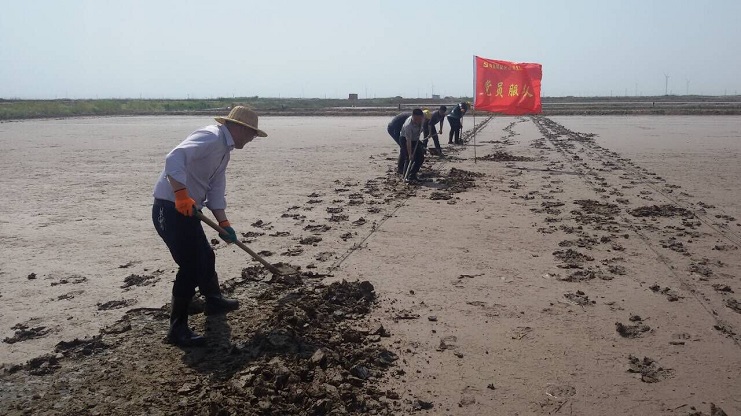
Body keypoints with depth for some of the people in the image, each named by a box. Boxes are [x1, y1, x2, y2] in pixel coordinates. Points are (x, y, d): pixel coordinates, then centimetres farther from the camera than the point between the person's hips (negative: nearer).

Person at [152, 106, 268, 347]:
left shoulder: (224, 149, 15)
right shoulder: (210, 138, -17)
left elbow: (216, 190, 13)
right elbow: (174, 159, -31)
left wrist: (224, 223, 3)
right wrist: (182, 195, -37)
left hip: (188, 210, 11)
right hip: (171, 209, -11)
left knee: (206, 257, 24)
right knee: (191, 266, -9)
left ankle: (214, 301, 46)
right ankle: (177, 329, 2)